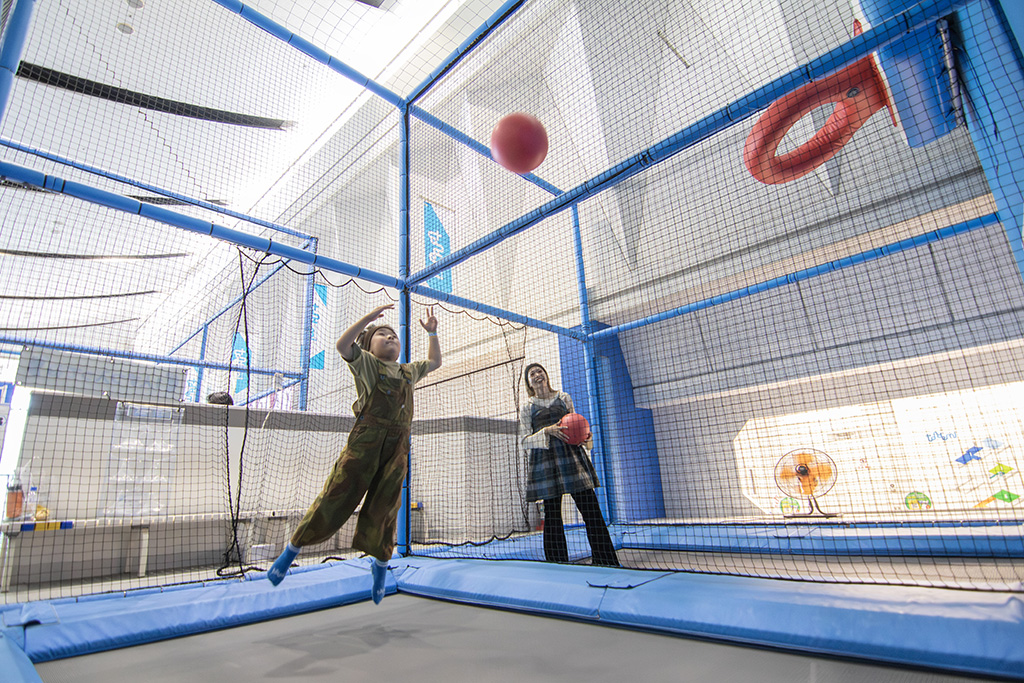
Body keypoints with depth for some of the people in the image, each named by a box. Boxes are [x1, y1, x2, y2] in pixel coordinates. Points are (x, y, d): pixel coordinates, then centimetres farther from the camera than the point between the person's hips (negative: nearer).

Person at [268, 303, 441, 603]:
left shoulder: (408, 371, 20)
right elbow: (343, 345, -13)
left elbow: (434, 362, 35)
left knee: (384, 507, 7)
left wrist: (432, 333, 28)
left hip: (398, 447, 4)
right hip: (365, 440, -4)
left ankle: (380, 562, 28)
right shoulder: (366, 363, 5)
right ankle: (293, 548, 20)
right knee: (336, 497, -1)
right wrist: (369, 317, -13)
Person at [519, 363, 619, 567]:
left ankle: (606, 561, 5)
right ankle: (557, 563, 14)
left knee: (591, 509, -4)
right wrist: (547, 431, -13)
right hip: (545, 461, -1)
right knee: (552, 512, 1)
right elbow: (525, 440, 3)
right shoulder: (527, 408, 8)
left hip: (571, 454, 1)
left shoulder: (564, 398, 14)